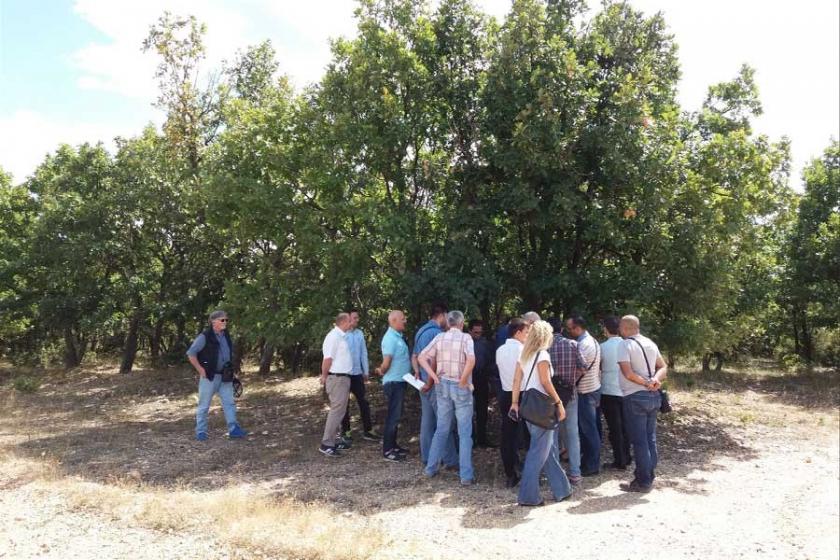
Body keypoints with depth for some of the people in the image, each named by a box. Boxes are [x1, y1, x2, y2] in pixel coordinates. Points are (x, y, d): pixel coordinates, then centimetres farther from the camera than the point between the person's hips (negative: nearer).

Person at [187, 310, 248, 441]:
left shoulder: (226, 336, 8)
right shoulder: (205, 337, -13)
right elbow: (191, 353, -13)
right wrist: (200, 370, -14)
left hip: (224, 377, 6)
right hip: (209, 376, -6)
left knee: (229, 402, 2)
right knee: (204, 405, 5)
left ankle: (233, 429, 4)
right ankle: (201, 432, 15)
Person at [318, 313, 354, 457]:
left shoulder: (341, 336, 13)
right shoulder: (334, 336, -18)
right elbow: (327, 359, -21)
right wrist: (324, 377, -11)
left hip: (343, 378, 10)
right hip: (337, 379, -10)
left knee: (339, 410, 15)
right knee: (336, 410, -7)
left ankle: (333, 440, 24)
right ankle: (326, 444, -2)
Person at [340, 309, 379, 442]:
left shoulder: (360, 333, 5)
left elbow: (363, 353, 9)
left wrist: (366, 371, 10)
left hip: (357, 373, 5)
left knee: (364, 402, 5)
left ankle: (367, 430, 12)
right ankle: (345, 430, 21)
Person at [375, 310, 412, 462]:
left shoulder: (398, 336, 12)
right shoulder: (391, 338, -20)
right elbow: (386, 363, -23)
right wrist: (381, 372, -6)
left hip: (399, 381, 10)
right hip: (394, 382, -10)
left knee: (395, 415, 17)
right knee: (393, 416, -3)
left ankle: (393, 445, 27)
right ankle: (387, 451, 4)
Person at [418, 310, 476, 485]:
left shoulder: (439, 337, 2)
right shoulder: (466, 337, -9)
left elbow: (421, 357, -2)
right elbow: (471, 360, -26)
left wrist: (434, 377, -2)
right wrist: (463, 381, -15)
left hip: (443, 385, 4)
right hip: (460, 387, -4)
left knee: (441, 429, 17)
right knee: (465, 432, 4)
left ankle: (431, 467, 23)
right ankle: (466, 475, 5)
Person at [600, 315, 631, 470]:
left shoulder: (603, 347, -11)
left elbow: (598, 367, 2)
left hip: (609, 392, -4)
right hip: (626, 391, 4)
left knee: (614, 428, 3)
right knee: (624, 426, 16)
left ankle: (619, 462, 9)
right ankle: (626, 457, 25)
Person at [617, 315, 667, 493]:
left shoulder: (625, 345, -13)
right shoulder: (650, 343, 9)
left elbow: (628, 373, -22)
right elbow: (663, 367, 10)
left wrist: (646, 383, -10)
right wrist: (655, 380, -7)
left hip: (635, 398, -7)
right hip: (653, 396, 7)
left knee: (639, 441, 0)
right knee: (650, 438, 14)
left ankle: (643, 482, 6)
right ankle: (649, 476, 23)